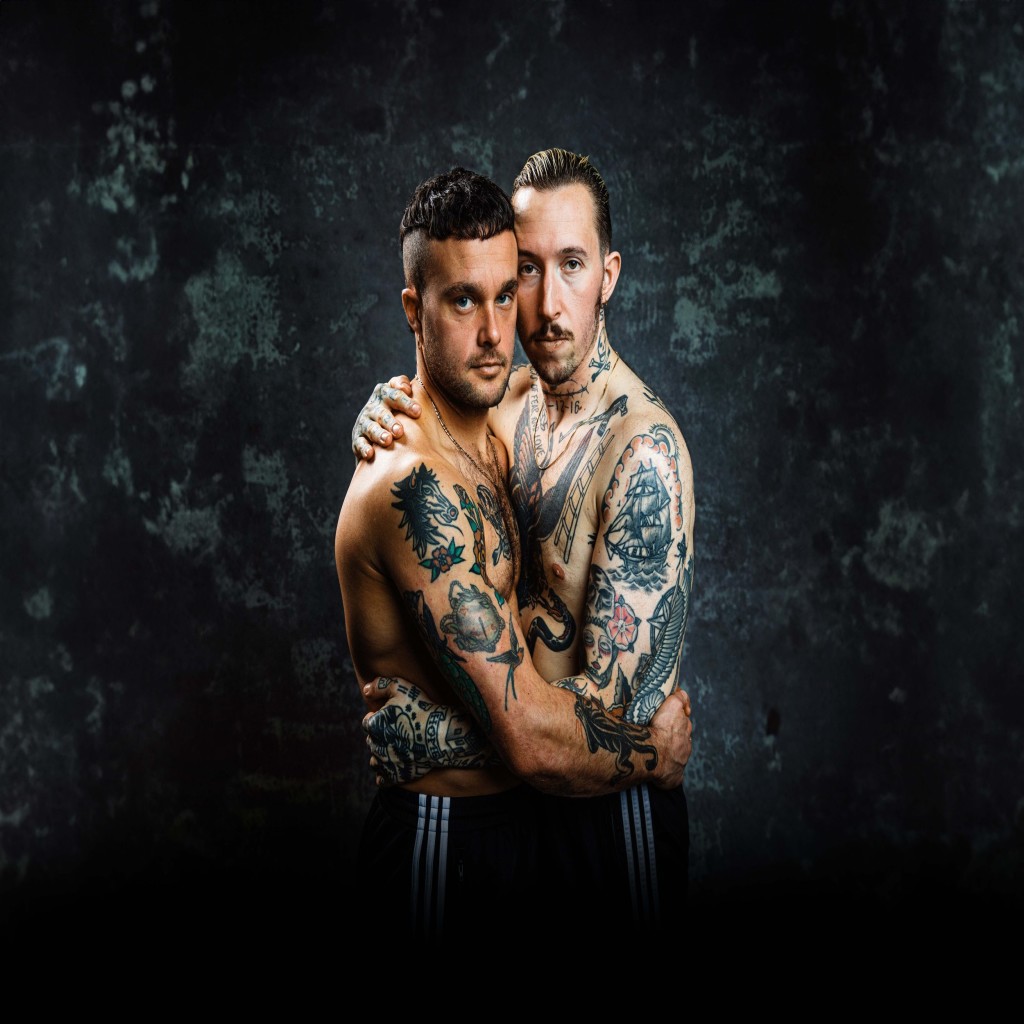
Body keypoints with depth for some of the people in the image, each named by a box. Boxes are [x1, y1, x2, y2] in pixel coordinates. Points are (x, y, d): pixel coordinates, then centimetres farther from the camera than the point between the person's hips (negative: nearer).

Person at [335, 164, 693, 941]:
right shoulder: (417, 484, -25)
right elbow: (531, 739, -26)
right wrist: (658, 752, -11)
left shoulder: (489, 448, 7)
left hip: (507, 819, 9)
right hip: (440, 844, -9)